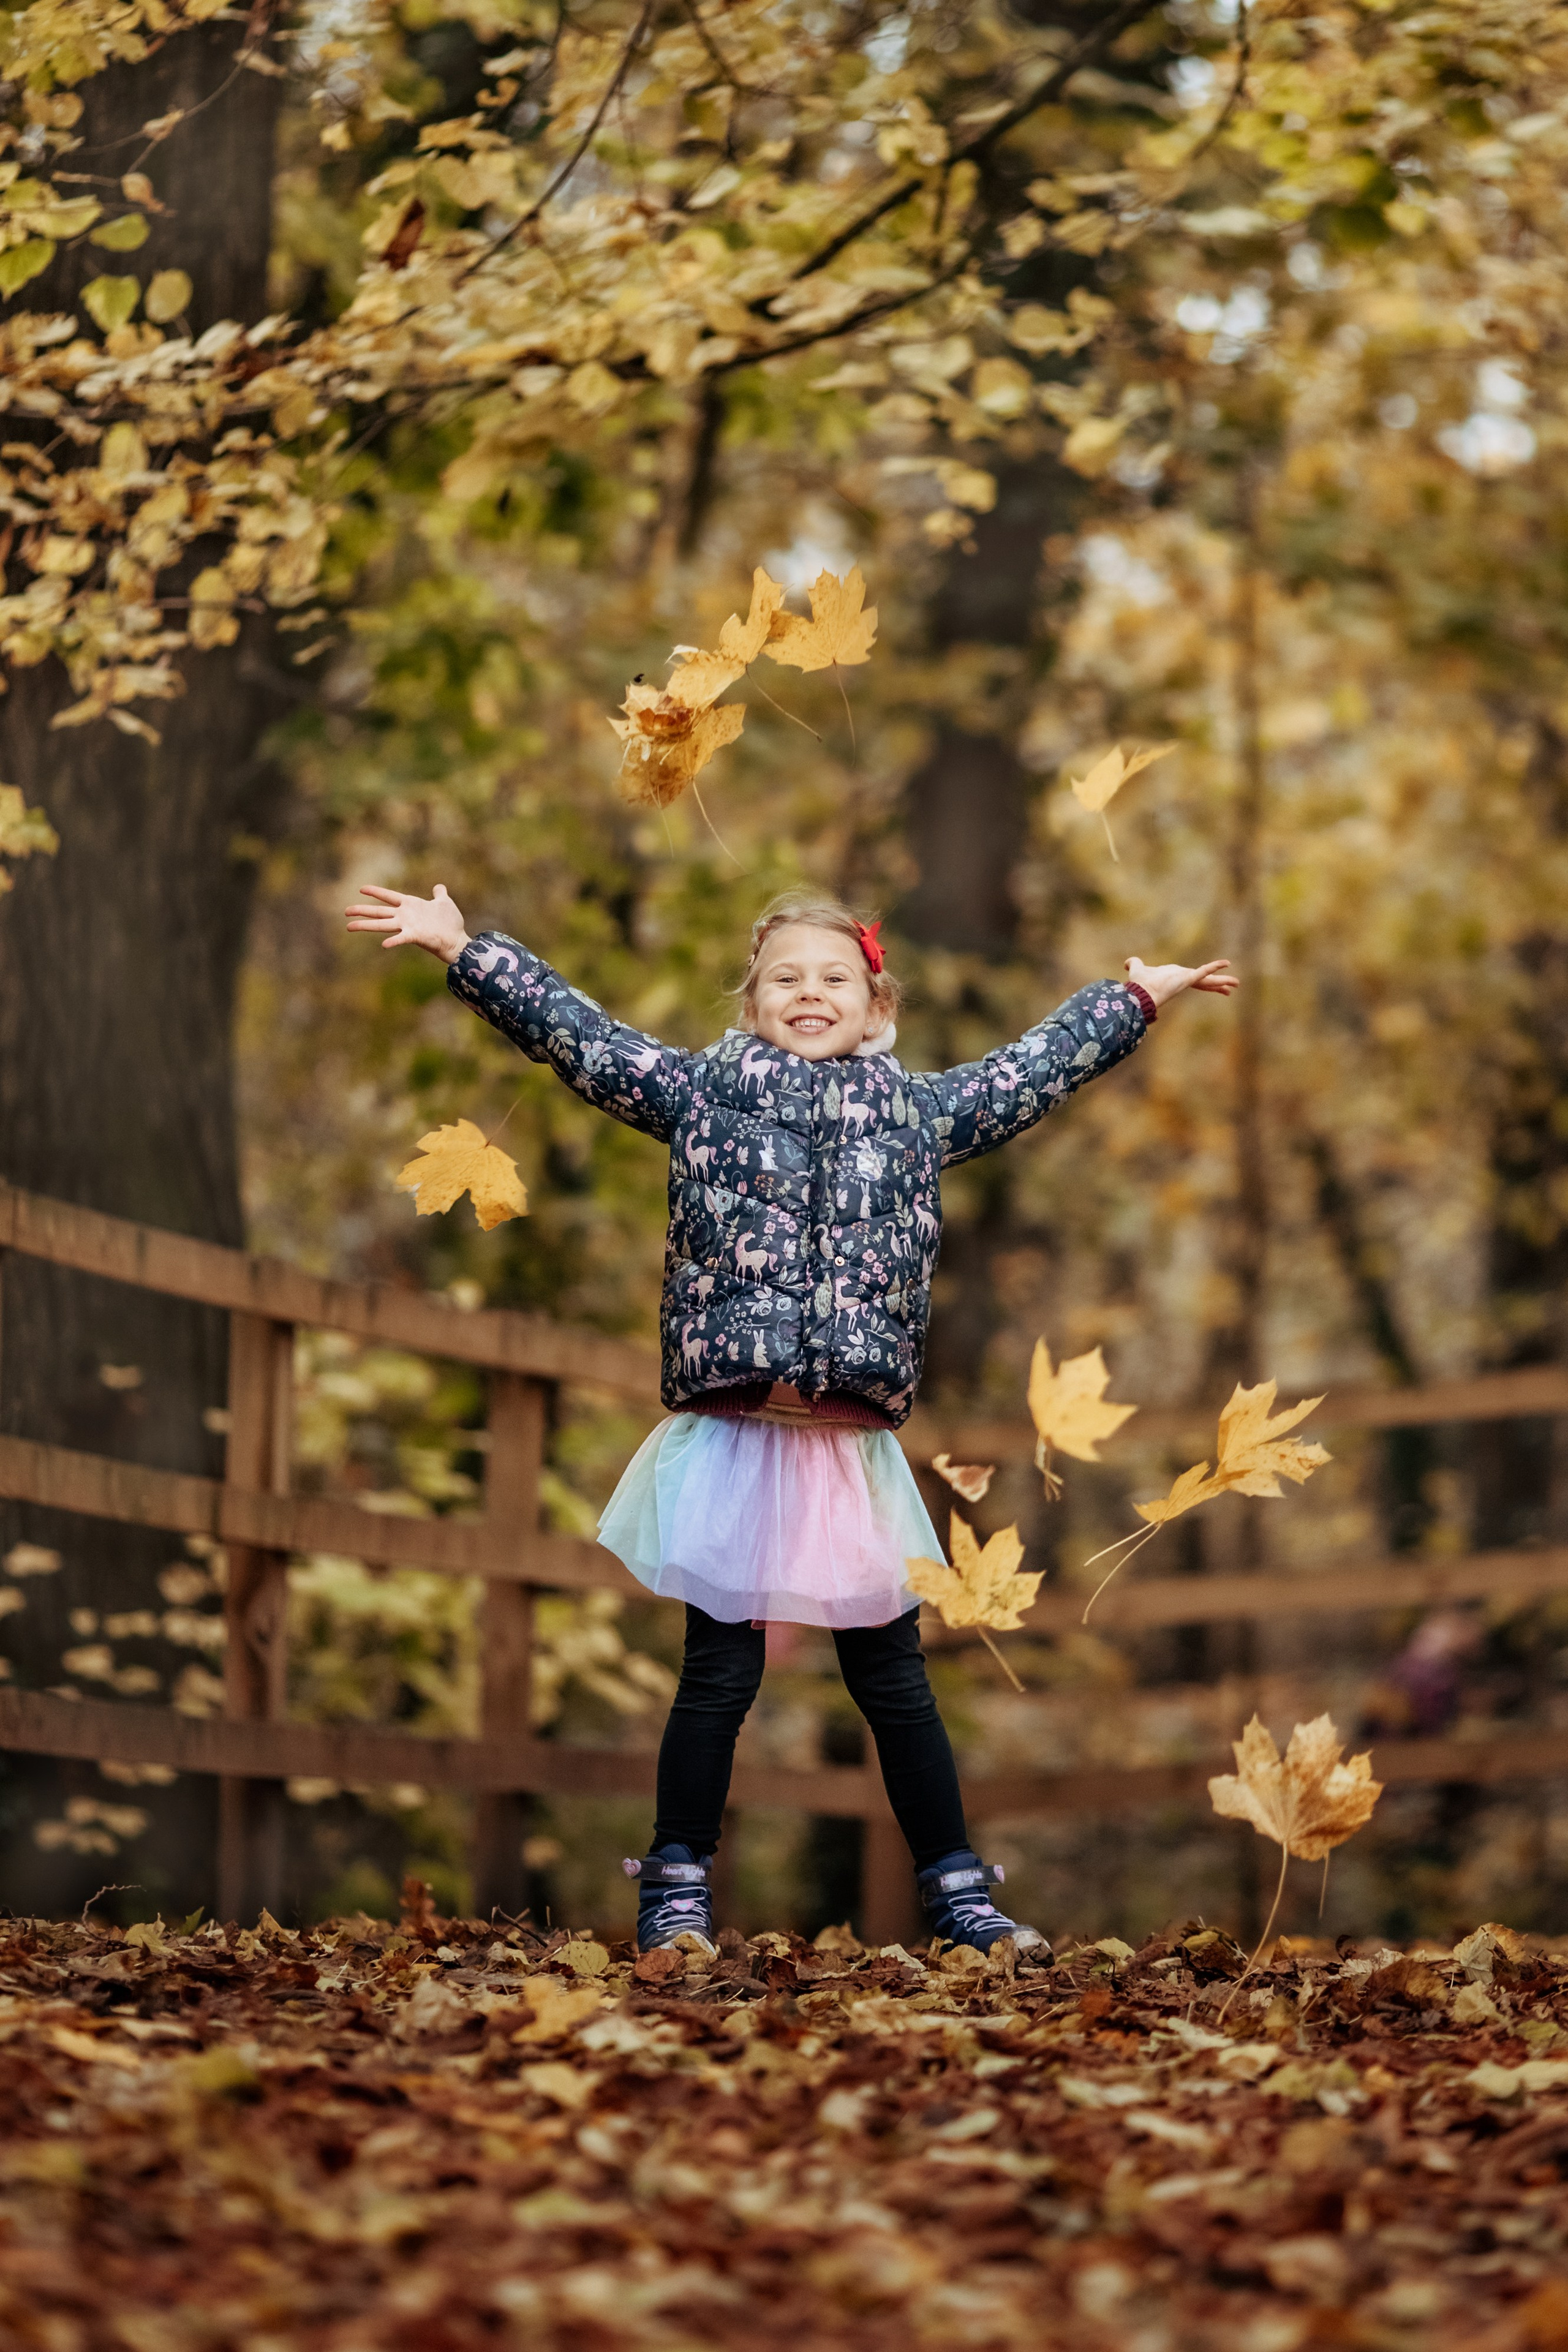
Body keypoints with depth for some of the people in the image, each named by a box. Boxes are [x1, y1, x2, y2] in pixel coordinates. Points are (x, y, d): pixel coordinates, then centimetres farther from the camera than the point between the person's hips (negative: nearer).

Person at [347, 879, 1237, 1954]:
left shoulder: (921, 1109, 14)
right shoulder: (702, 1091, 8)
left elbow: (1037, 1068, 27)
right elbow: (574, 1031, 5)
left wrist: (1137, 999, 33)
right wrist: (461, 948, 1)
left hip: (856, 1450, 2)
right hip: (732, 1442, -2)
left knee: (894, 1677, 8)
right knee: (720, 1671, 1)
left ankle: (958, 1889, 16)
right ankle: (677, 1887, 12)